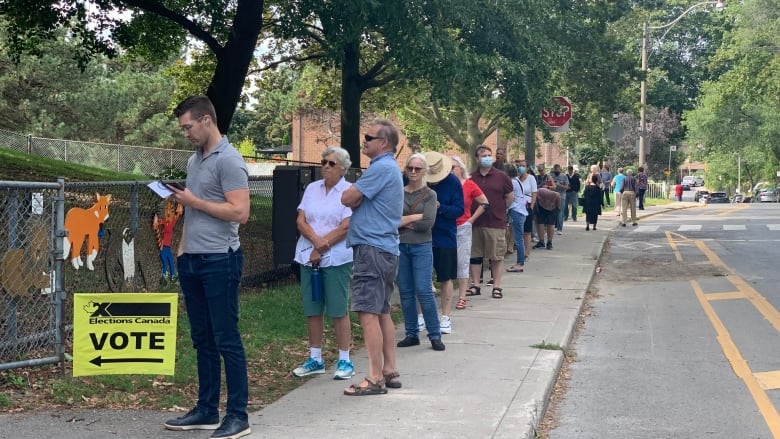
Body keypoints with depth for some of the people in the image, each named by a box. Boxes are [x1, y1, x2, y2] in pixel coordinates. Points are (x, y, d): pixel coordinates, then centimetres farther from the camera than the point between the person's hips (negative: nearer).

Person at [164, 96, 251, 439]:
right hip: (192, 261, 9)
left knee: (227, 340, -5)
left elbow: (240, 212, -19)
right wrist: (182, 247, 16)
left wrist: (195, 201, -15)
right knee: (202, 340, 12)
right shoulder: (194, 160, 15)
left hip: (219, 262, -9)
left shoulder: (229, 160, -12)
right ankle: (207, 410, 19)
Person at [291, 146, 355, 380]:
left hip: (337, 258, -5)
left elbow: (346, 227, -11)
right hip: (308, 257, 5)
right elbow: (301, 221, 4)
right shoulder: (312, 189, 12)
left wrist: (322, 248, -10)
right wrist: (317, 240, -13)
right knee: (312, 310, 8)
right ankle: (315, 359, 17)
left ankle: (344, 361, 4)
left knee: (338, 310, -3)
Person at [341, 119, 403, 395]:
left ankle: (375, 378, -11)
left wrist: (354, 196, 6)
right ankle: (390, 371, 19)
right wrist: (358, 198, -3)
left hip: (372, 248, -11)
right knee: (382, 312, 14)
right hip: (384, 249, 11)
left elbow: (347, 199, -13)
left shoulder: (381, 168, -14)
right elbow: (358, 201, 17)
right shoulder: (390, 168, 20)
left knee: (368, 313, -11)